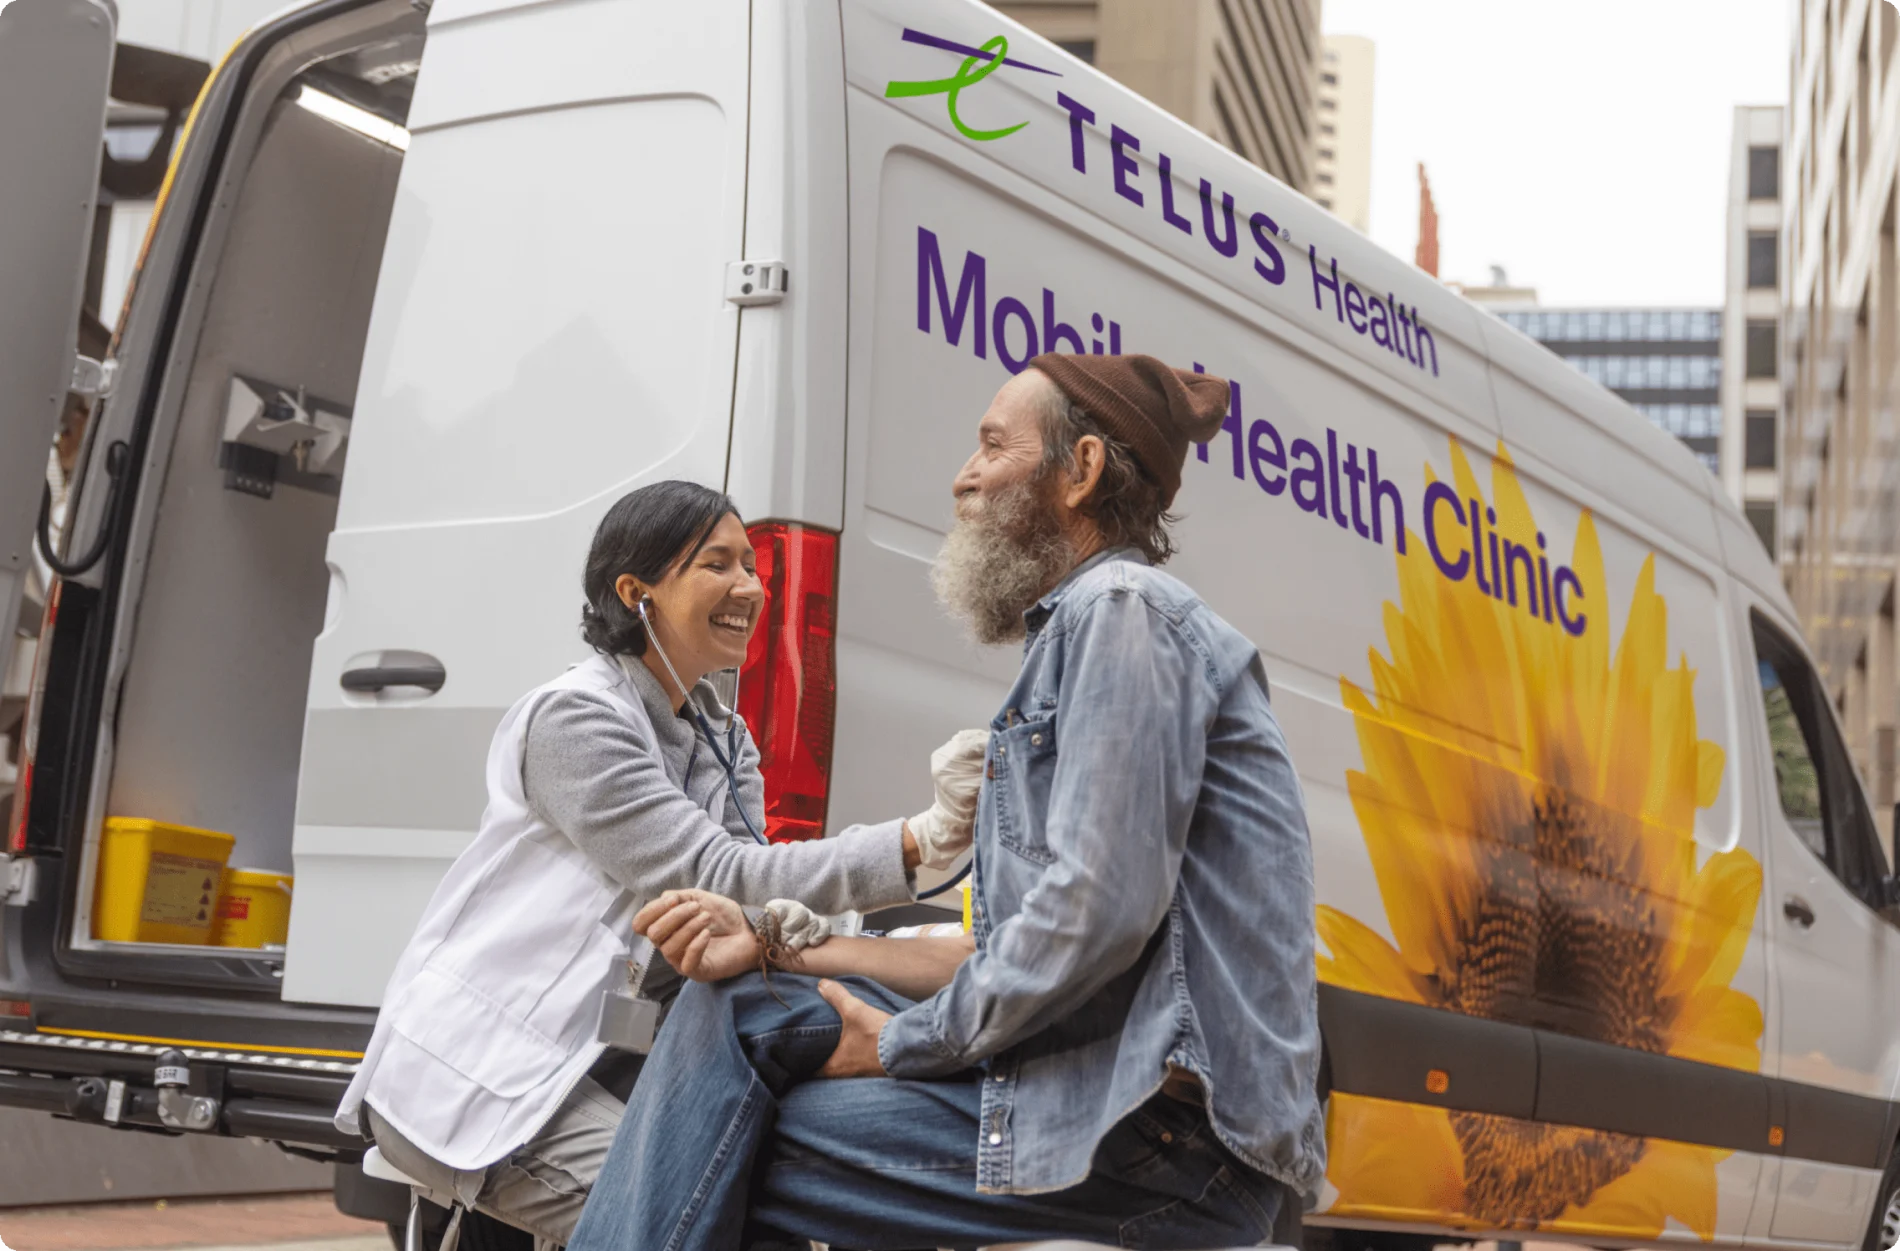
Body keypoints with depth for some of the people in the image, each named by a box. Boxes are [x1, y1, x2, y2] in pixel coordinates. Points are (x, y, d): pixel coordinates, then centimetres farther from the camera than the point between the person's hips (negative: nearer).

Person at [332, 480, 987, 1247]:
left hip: (600, 1064, 8)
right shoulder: (575, 716, -14)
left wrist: (772, 927, -25)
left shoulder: (727, 745, 12)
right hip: (476, 1069, -8)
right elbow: (710, 878, -21)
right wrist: (922, 840, -29)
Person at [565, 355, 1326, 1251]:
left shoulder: (1124, 609, -9)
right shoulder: (1072, 636, 22)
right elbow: (1003, 960, 19)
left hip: (1172, 1130, -9)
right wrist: (773, 944, 12)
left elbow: (1098, 911, -21)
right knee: (737, 1007, 6)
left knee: (718, 1153, -10)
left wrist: (903, 1041, -8)